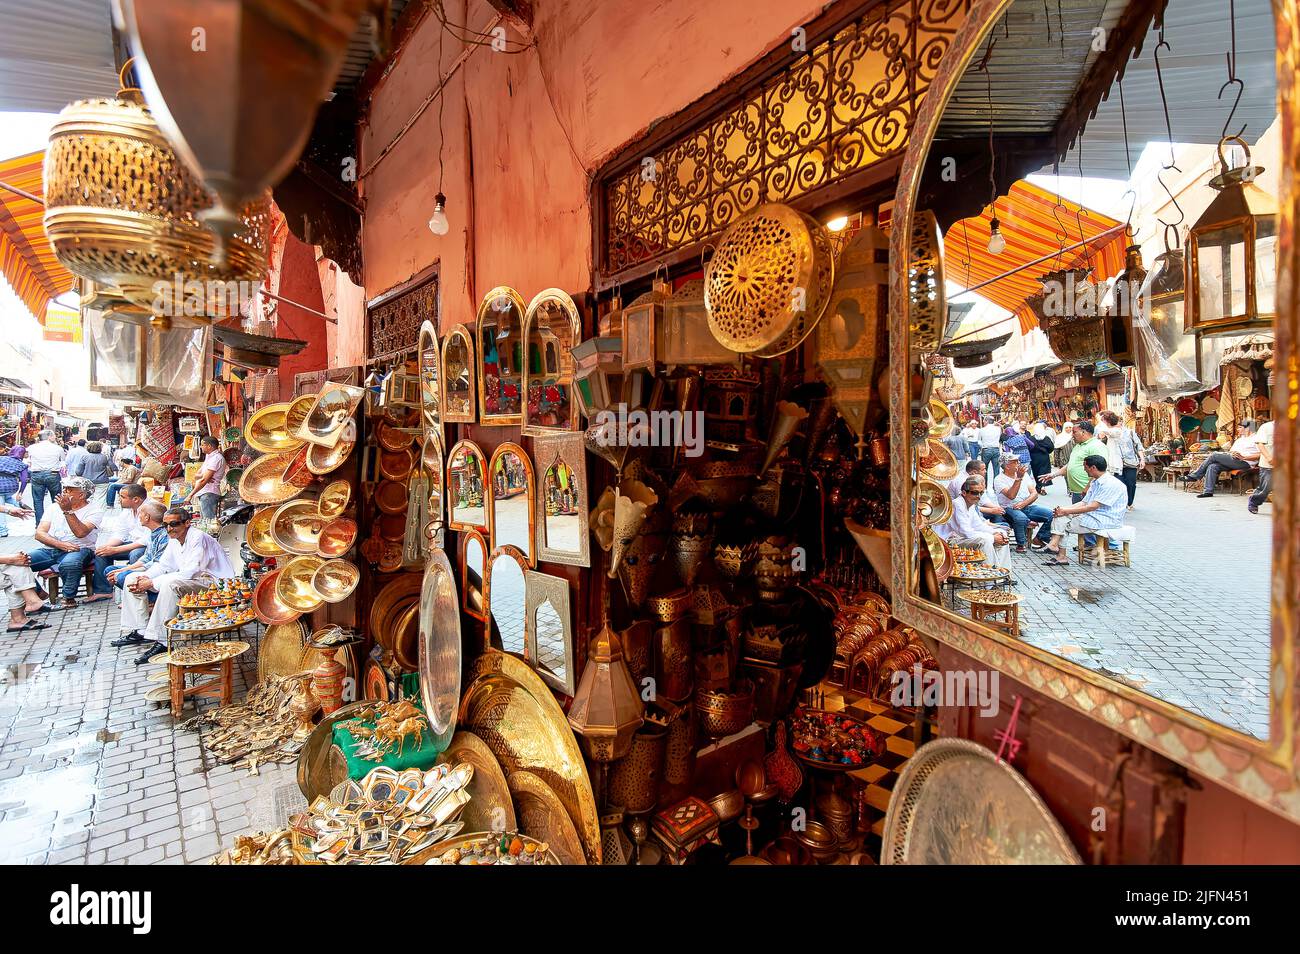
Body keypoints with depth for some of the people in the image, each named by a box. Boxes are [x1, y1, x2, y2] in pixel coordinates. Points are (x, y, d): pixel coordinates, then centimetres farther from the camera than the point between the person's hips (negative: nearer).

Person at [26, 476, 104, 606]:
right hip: (50, 550, 6)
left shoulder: (94, 511, 0)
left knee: (69, 563, -38)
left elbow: (80, 533, -17)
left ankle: (68, 598, -11)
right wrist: (60, 544, -12)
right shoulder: (54, 508, 16)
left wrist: (67, 511, -21)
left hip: (78, 550, -5)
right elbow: (39, 534, 6)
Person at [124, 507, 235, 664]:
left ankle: (162, 641, -31)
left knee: (170, 583, -37)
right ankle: (139, 630, 9)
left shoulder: (198, 538, -19)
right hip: (186, 582, 10)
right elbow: (163, 565, 13)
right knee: (133, 579, 8)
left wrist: (151, 583, -23)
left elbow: (190, 573, -26)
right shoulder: (174, 539, 9)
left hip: (214, 583, -10)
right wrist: (145, 578, -9)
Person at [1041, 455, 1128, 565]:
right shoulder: (1095, 482, 14)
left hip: (1104, 521, -9)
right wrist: (1063, 509, -5)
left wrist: (1066, 511, -20)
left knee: (1062, 525, -15)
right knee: (1059, 517, -7)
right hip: (1092, 516, 9)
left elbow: (1092, 507, -23)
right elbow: (1084, 503, 11)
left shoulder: (1111, 484, -18)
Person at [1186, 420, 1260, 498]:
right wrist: (1232, 453, -5)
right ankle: (1208, 491, -23)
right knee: (1212, 466, -19)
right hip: (1233, 460, 8)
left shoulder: (1256, 439, 2)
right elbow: (1231, 451, 20)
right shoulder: (1239, 439, 29)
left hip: (1244, 463, -8)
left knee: (1214, 455, -22)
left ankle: (1194, 476, -17)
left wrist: (1243, 457, -21)